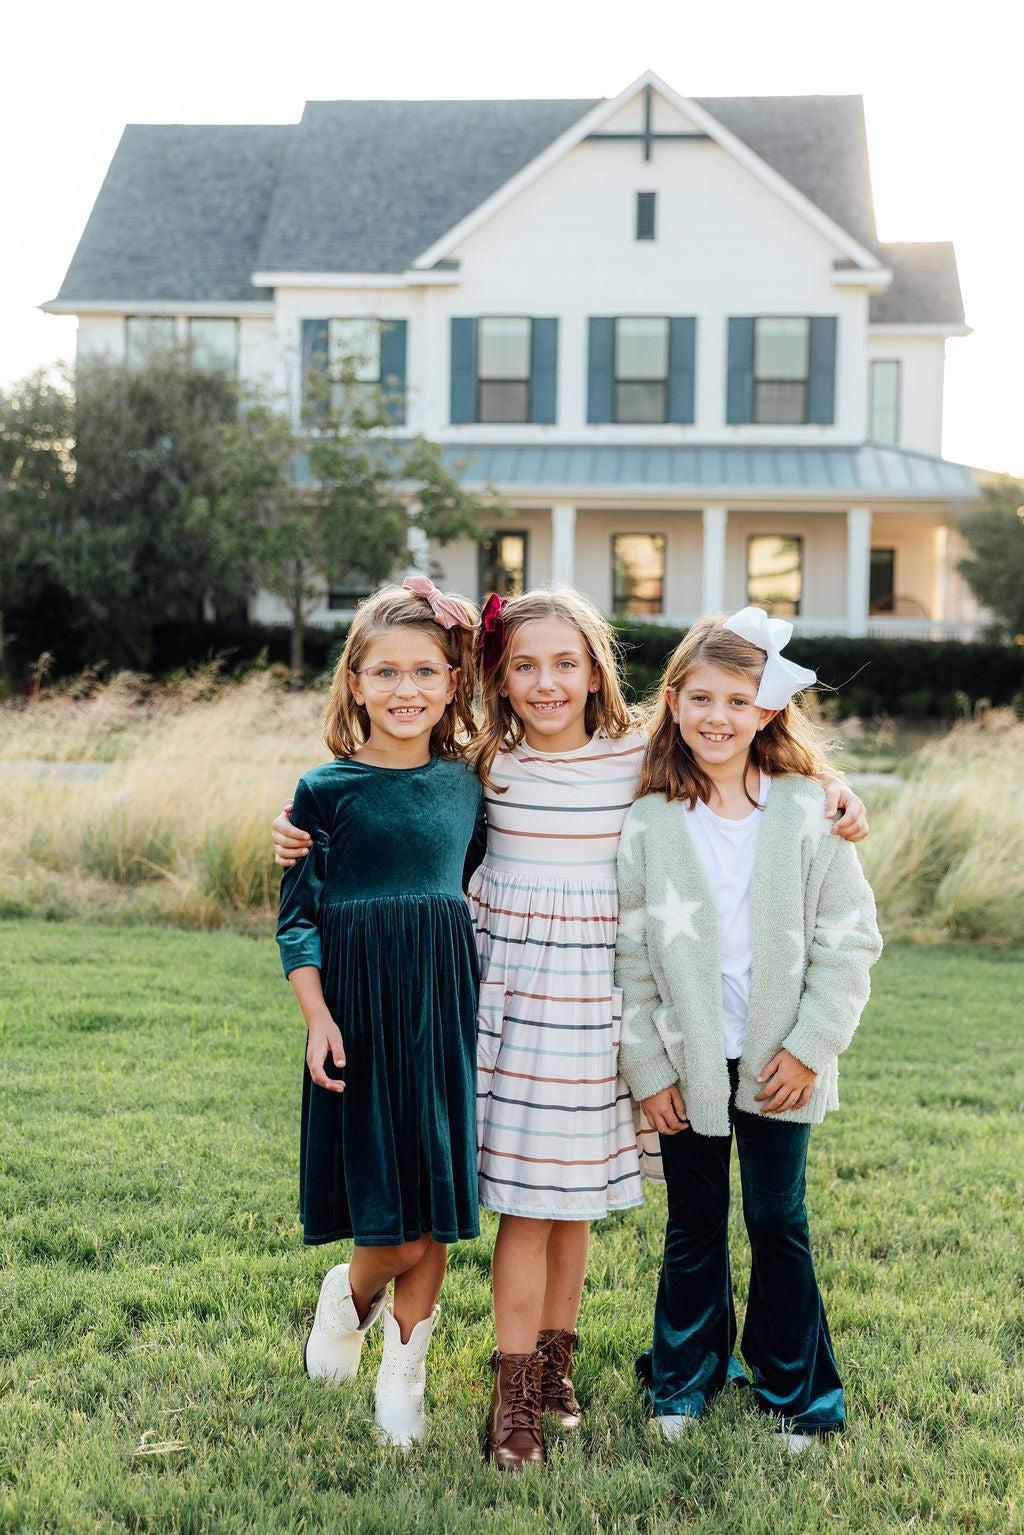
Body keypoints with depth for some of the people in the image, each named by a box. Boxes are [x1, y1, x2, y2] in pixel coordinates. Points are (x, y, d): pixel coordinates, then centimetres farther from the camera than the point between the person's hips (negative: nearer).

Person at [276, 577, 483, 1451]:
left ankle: (403, 1378, 22)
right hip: (362, 1008, -4)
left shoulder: (465, 783, 6)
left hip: (447, 1008, 4)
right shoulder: (327, 790, -5)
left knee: (438, 1215, 7)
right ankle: (351, 1299, 27)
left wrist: (484, 1002, 15)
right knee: (395, 1227, -5)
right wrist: (318, 1018, -10)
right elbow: (298, 917, -2)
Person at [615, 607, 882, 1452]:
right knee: (694, 1223, 13)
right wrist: (647, 1067, -2)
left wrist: (810, 1046, -8)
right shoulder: (648, 825, -3)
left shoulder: (808, 813, -5)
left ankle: (796, 1392, 24)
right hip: (686, 1063, 1)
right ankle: (686, 1379, 31)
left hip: (778, 1059, -1)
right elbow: (628, 956, 0)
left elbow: (849, 939, -3)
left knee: (779, 1222, 8)